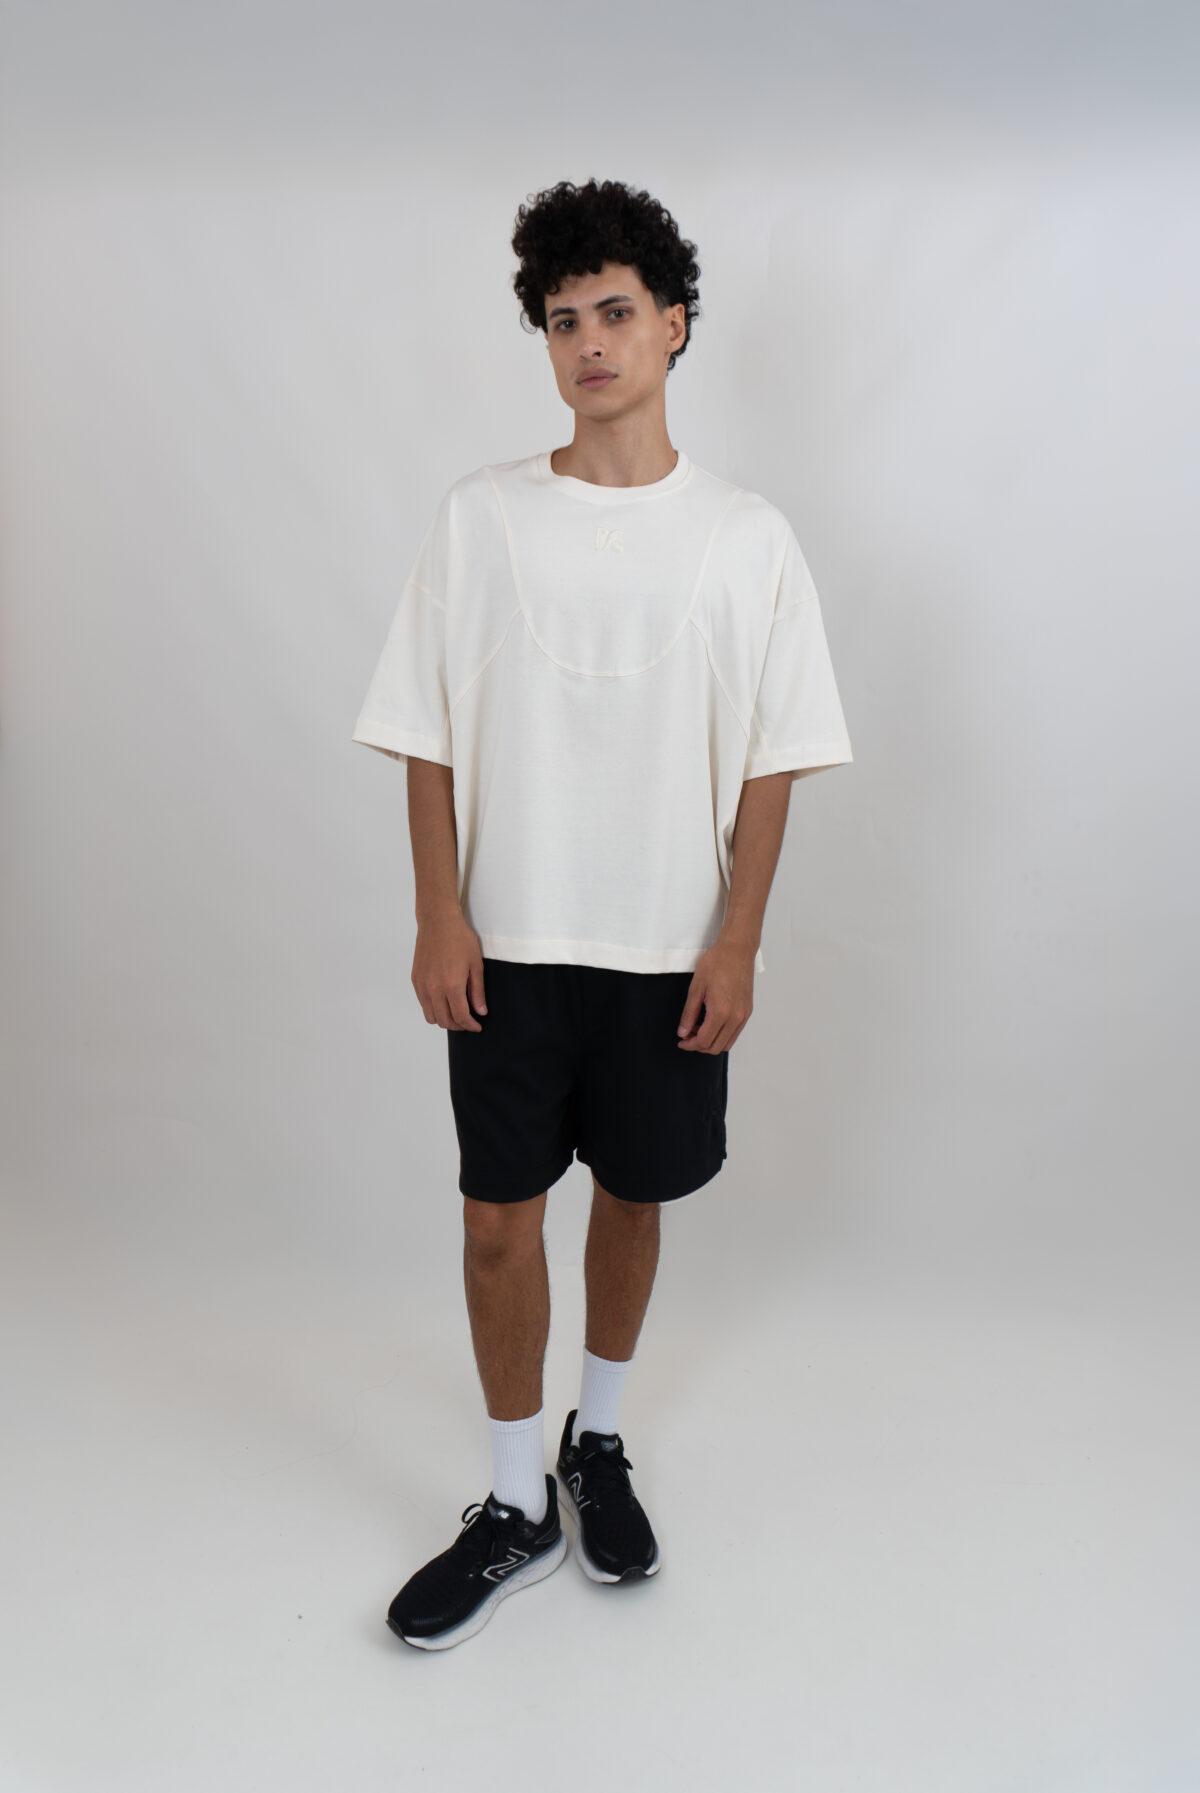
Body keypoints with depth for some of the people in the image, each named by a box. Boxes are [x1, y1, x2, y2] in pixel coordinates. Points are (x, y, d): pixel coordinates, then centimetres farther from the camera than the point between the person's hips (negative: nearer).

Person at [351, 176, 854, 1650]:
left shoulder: (746, 537, -2)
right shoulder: (480, 519, -1)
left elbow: (771, 761, -1)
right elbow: (430, 738, 0)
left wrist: (737, 943, -6)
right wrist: (439, 916, -6)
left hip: (668, 947, 0)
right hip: (510, 939, 0)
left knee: (634, 1197, 14)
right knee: (498, 1215, 4)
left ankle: (599, 1443, 39)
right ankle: (517, 1505, 24)